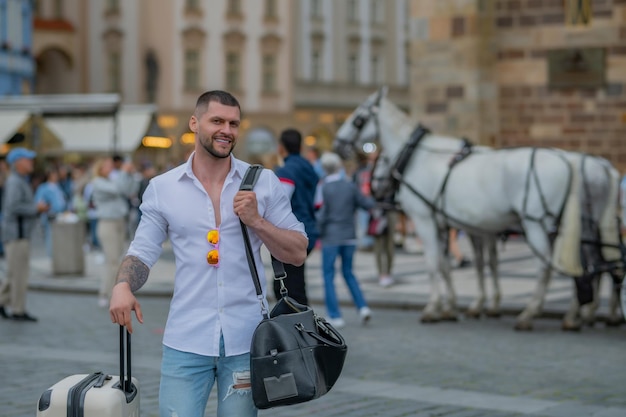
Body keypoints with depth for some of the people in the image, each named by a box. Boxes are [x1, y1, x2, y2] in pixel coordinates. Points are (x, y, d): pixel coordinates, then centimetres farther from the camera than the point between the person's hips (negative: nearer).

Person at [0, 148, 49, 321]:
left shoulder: (21, 182, 18)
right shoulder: (14, 182, -14)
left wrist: (38, 209, 9)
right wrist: (36, 208, -15)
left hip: (20, 234, 10)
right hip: (16, 233, -10)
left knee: (15, 273, 14)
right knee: (19, 272, -4)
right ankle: (18, 310, 1)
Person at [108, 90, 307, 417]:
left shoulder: (263, 183, 3)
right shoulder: (162, 188, 5)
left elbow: (297, 254, 3)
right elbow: (142, 252, 4)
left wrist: (256, 221, -11)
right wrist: (123, 285, -16)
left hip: (246, 340, 1)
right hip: (186, 340, 0)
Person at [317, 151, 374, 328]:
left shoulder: (324, 188, -11)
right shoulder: (350, 186, -2)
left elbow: (322, 215, -11)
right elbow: (367, 204, 5)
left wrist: (318, 232, 3)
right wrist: (371, 200, 26)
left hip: (331, 237, -4)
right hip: (349, 236, 4)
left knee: (328, 275, 5)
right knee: (348, 273, 18)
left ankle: (335, 315, 3)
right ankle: (362, 307, 4)